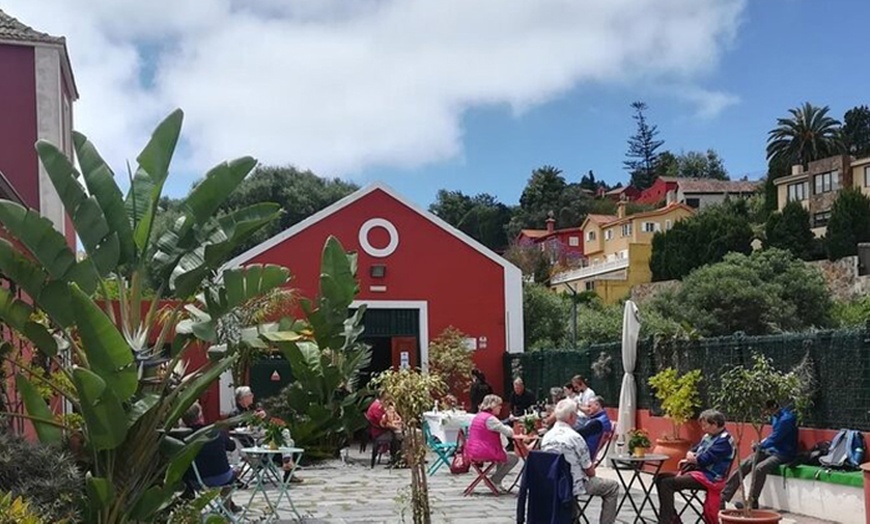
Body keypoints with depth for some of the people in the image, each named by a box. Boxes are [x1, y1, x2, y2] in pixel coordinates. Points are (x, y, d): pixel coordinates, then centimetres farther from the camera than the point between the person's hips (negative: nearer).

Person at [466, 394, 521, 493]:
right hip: (484, 452, -10)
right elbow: (508, 433, -16)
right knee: (514, 459, 3)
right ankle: (495, 480, 5)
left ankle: (497, 482, 25)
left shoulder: (477, 416, 13)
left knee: (503, 455, 31)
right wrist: (509, 429, 8)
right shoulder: (490, 419, -16)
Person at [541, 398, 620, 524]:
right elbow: (590, 472, -11)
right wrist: (592, 465, 12)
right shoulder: (575, 438, -20)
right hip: (573, 486, -7)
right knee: (612, 487, 9)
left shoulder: (546, 437, -1)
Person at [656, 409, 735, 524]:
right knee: (661, 478, 5)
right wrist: (691, 457, -4)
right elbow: (692, 452, 20)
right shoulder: (708, 436, 16)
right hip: (698, 471, 10)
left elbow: (704, 460, -19)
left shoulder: (724, 440, -13)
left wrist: (691, 458, 1)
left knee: (667, 483, -21)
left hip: (709, 477, -10)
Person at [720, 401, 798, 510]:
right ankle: (723, 497, -10)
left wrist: (759, 446, -7)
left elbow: (775, 438, -20)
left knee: (760, 468, -32)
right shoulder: (775, 417, 8)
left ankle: (752, 503, -22)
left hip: (783, 453, -8)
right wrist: (761, 444, 6)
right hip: (771, 449, 8)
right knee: (744, 465, -8)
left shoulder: (786, 418, -20)